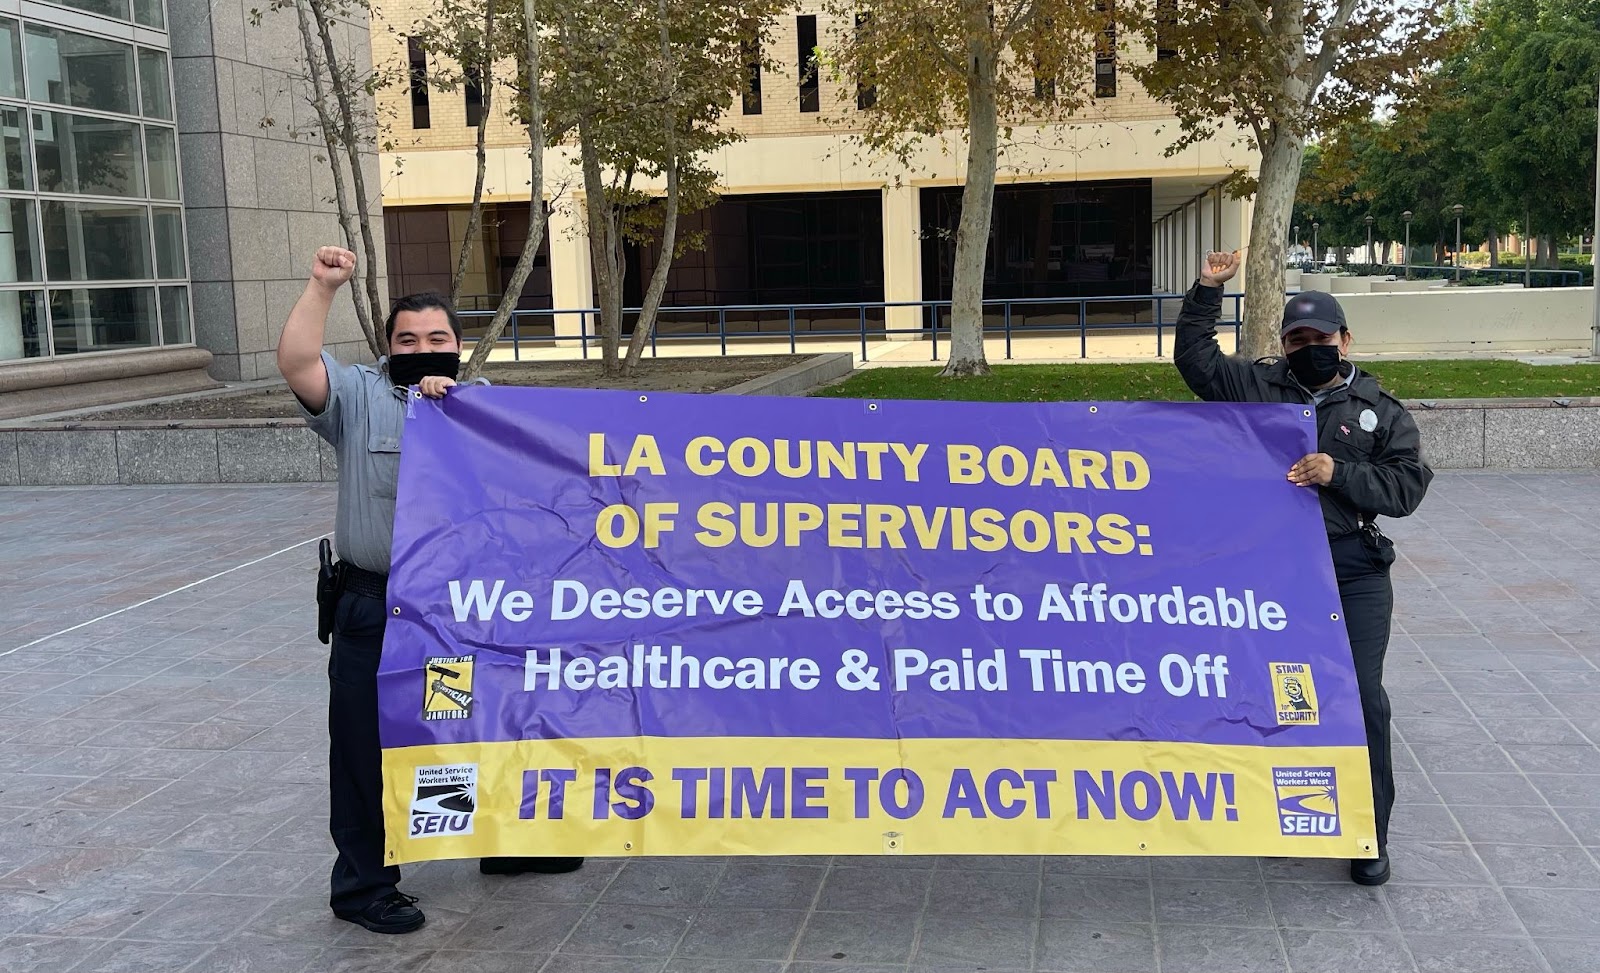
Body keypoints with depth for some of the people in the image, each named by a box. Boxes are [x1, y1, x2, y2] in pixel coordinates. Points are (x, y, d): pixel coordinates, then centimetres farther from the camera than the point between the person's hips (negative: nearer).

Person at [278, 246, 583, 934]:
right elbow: (296, 363, -16)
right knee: (369, 748, 3)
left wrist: (451, 400, -23)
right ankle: (363, 886, 16)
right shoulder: (359, 397, 0)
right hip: (375, 612, -4)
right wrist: (323, 287, -19)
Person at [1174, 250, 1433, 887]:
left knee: (1360, 697, -4)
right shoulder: (1259, 388, 10)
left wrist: (1339, 473, -14)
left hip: (1355, 578, -1)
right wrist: (1208, 291, 2)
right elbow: (1196, 360, 8)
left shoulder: (1380, 411, 8)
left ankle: (1370, 833, 8)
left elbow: (1407, 487, 0)